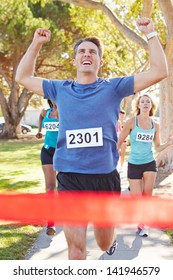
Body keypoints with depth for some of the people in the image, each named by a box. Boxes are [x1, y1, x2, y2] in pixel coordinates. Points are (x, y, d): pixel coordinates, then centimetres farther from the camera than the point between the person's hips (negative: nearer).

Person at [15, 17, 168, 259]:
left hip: (106, 177, 0)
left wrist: (150, 34, -2)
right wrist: (36, 44, 13)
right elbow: (23, 77, 18)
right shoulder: (61, 90, 9)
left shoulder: (113, 87, 2)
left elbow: (159, 72, -2)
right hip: (70, 178, 0)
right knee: (76, 247, -1)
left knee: (105, 244, 19)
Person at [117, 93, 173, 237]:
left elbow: (157, 147, 9)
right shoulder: (132, 122, -8)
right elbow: (119, 141, -2)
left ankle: (141, 225, 11)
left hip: (150, 163, 2)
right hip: (134, 164, -2)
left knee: (147, 195, -5)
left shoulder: (155, 125, 3)